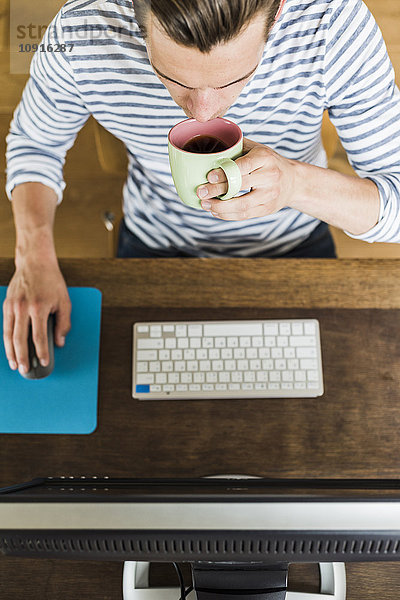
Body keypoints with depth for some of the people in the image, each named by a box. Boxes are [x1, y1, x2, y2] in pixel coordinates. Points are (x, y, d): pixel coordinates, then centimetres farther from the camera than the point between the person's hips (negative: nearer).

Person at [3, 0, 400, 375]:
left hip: (293, 246, 0)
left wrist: (297, 182, -44)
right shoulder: (79, 32, -28)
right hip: (156, 245, 1)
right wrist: (33, 256, -22)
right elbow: (34, 141, -6)